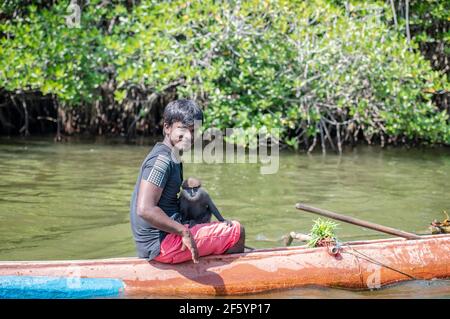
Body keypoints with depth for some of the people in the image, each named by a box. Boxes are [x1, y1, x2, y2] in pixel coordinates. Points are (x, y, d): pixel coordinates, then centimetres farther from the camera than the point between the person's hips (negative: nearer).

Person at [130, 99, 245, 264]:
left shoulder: (172, 158, 14)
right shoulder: (161, 159, -18)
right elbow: (145, 210, -28)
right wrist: (183, 232, -25)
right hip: (161, 245, -11)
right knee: (237, 231, -4)